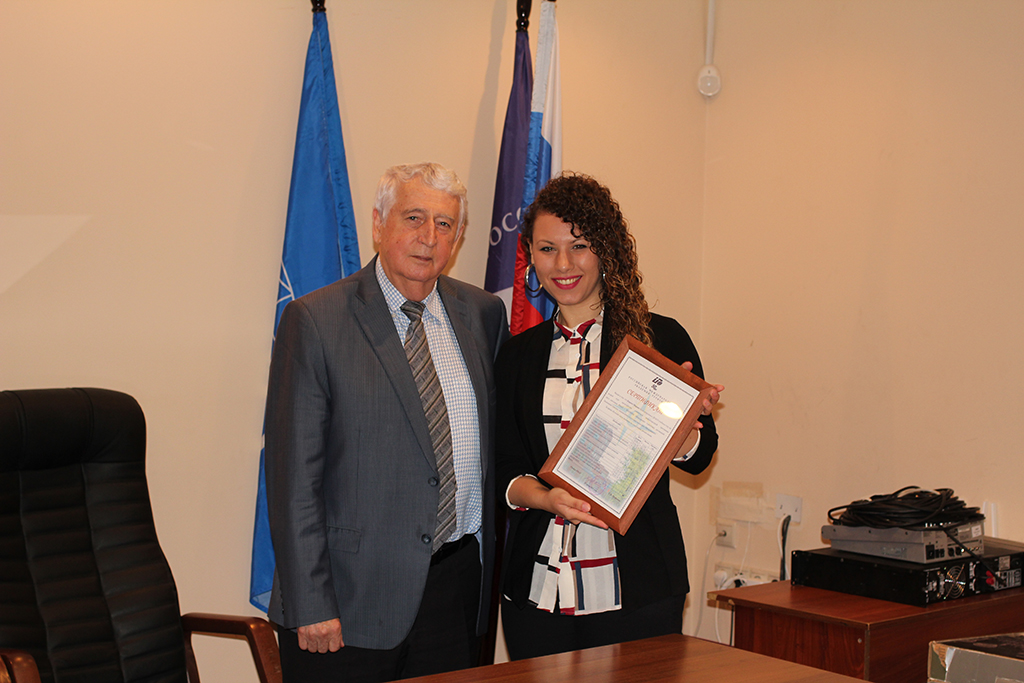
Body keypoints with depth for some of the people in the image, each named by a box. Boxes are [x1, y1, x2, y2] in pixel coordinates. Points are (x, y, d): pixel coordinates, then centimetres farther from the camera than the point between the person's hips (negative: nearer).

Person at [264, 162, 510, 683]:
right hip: (355, 592, -4)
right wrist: (310, 606, -14)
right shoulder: (315, 321, -7)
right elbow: (294, 475, -10)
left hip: (458, 583, 4)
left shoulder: (482, 312, 8)